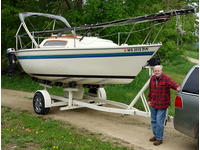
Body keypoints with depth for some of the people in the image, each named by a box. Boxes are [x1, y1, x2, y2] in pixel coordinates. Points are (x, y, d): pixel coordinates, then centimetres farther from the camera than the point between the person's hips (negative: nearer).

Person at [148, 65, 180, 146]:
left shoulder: (166, 78, -13)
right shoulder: (152, 78, 4)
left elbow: (173, 84, -26)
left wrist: (177, 87, -47)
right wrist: (149, 100, 14)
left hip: (162, 105, -6)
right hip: (153, 104, 6)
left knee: (159, 122, -4)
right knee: (153, 121, 17)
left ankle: (159, 138, 12)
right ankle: (155, 135, 34)